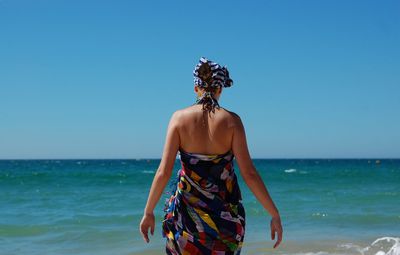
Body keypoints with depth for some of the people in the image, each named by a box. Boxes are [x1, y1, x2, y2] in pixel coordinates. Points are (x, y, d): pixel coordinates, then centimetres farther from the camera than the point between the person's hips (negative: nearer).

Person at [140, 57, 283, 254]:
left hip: (188, 209, 0)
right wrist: (275, 214, -4)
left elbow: (163, 172, -10)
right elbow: (249, 174, -11)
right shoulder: (231, 120, -7)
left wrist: (148, 212, 0)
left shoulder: (180, 117, -6)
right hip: (225, 213, 0)